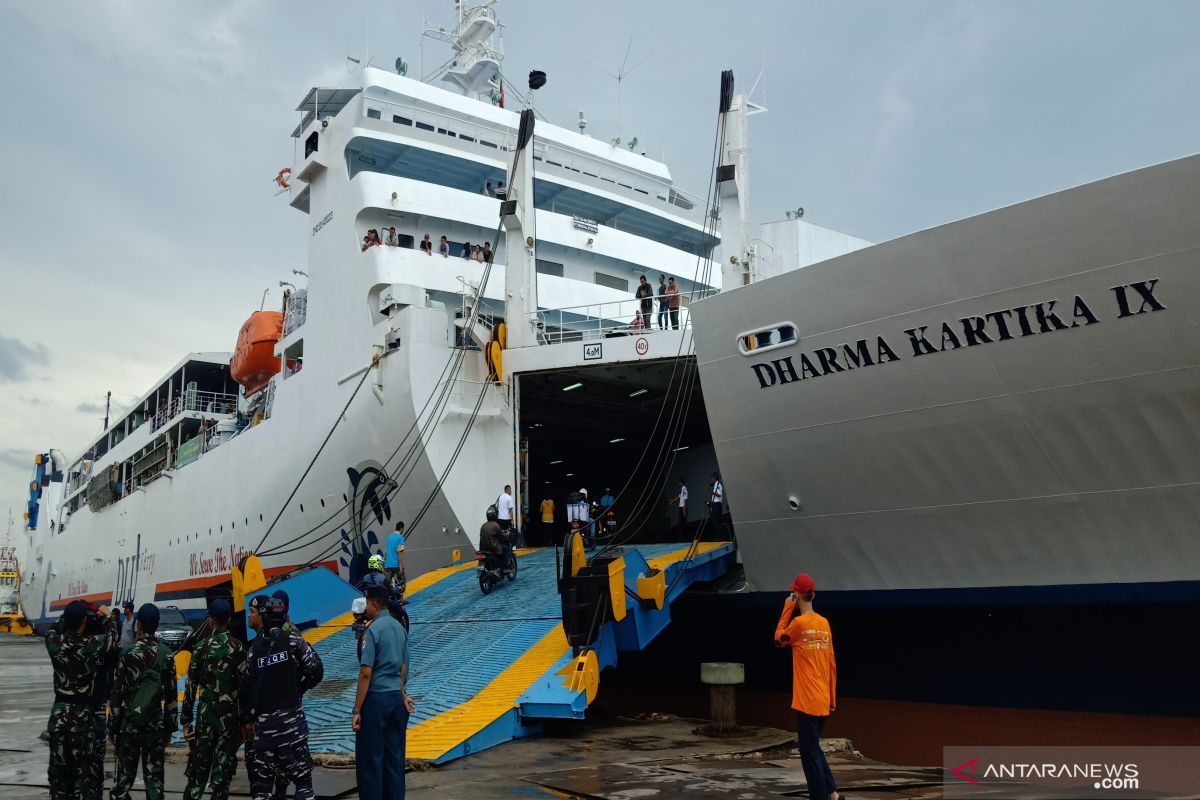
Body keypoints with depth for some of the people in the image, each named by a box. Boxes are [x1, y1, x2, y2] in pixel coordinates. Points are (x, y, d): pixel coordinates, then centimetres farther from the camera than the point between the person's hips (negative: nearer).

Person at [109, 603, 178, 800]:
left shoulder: (128, 653, -7)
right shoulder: (166, 654, 0)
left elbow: (118, 692, -6)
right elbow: (171, 694, 2)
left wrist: (114, 724, 3)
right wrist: (170, 724, 10)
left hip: (130, 721, -2)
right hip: (155, 723, 2)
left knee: (125, 774, 7)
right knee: (154, 775, 5)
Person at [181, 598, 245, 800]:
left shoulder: (200, 647, -1)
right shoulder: (237, 647, -5)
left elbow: (191, 686, -1)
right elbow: (244, 685, -7)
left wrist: (186, 719, 6)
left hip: (205, 714, 2)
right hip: (229, 715, -2)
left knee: (199, 767, 11)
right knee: (223, 768, 4)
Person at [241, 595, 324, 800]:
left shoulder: (255, 646, 2)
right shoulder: (293, 640, -5)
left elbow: (247, 685, 3)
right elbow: (316, 669, -9)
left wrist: (247, 719, 11)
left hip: (263, 719, 2)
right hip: (291, 715, -2)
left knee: (261, 776, 11)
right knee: (301, 773, 3)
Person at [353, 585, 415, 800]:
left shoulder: (373, 630, -14)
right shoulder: (400, 628, 9)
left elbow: (366, 673, -17)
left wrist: (357, 710, -13)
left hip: (376, 699, -7)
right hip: (396, 698, 7)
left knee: (370, 760, 3)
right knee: (395, 757, 12)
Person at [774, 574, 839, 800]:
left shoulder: (798, 622, -13)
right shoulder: (824, 623, 6)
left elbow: (779, 639, 5)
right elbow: (832, 664, 9)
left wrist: (787, 609, 5)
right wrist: (833, 698, 16)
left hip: (807, 701, -7)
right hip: (823, 701, 7)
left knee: (810, 753, 1)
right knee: (814, 748, 20)